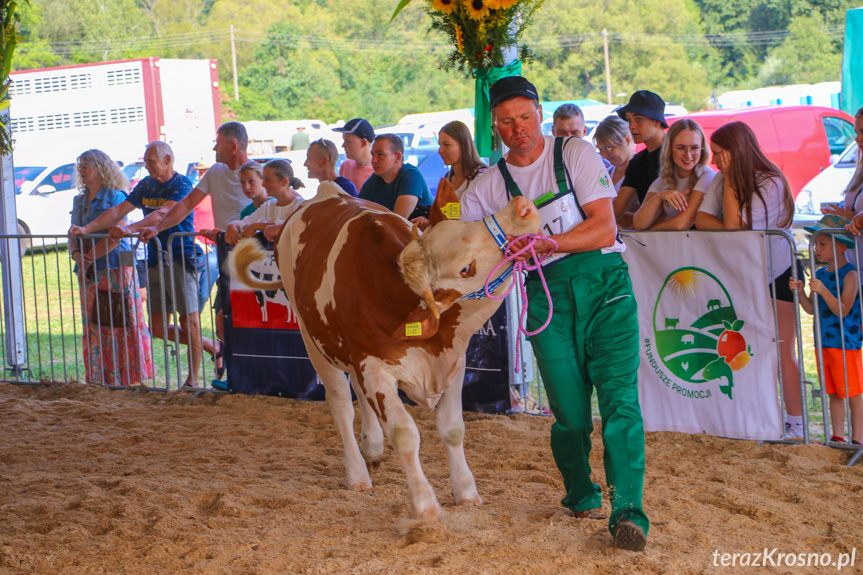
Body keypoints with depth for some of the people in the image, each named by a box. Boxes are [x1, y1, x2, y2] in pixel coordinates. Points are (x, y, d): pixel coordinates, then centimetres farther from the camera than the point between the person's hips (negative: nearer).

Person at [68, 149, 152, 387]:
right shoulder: (79, 201, 18)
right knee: (93, 327, 5)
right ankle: (99, 379, 9)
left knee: (121, 325, -6)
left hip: (115, 269, -7)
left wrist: (90, 257, -15)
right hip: (88, 273, 7)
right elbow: (73, 235, 15)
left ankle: (127, 378, -3)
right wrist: (76, 254, -6)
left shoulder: (115, 197, -5)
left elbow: (115, 236, -14)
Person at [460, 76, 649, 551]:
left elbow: (604, 228, -6)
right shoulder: (488, 186, 10)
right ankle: (581, 494, 25)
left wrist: (548, 242, -18)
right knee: (571, 413, -2)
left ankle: (628, 511, -19)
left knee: (619, 399, -15)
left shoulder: (575, 154, 2)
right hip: (546, 295, 2)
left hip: (604, 284, -2)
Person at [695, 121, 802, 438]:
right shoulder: (723, 180, 1)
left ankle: (795, 426, -1)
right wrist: (736, 229, -25)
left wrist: (730, 178, -20)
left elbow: (733, 223, -25)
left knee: (782, 352, -6)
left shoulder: (770, 184, -19)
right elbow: (701, 220, -9)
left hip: (779, 274, -6)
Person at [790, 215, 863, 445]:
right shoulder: (820, 274, 10)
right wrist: (799, 291, -6)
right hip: (824, 342, 7)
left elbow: (843, 310, -17)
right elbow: (811, 309, 9)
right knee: (833, 392, 12)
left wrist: (823, 290, -27)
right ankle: (837, 437, 19)